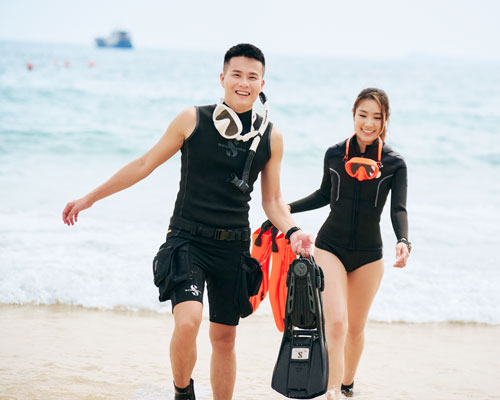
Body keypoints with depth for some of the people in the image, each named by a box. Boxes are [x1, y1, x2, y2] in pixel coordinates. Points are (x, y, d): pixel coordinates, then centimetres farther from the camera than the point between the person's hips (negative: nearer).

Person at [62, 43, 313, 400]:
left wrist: (292, 231, -11)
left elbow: (272, 200, 11)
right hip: (187, 239, -3)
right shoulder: (192, 121, -4)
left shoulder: (271, 137, 3)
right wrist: (90, 198, 9)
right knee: (188, 320, -23)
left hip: (233, 247, 3)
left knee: (224, 337, 11)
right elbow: (145, 164, 5)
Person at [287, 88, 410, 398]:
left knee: (355, 327, 15)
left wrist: (403, 241, -32)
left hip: (368, 254, 1)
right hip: (330, 247, -1)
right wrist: (287, 209, 11)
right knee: (336, 323, -17)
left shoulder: (394, 163, -5)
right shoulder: (335, 154, -2)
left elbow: (399, 209, -13)